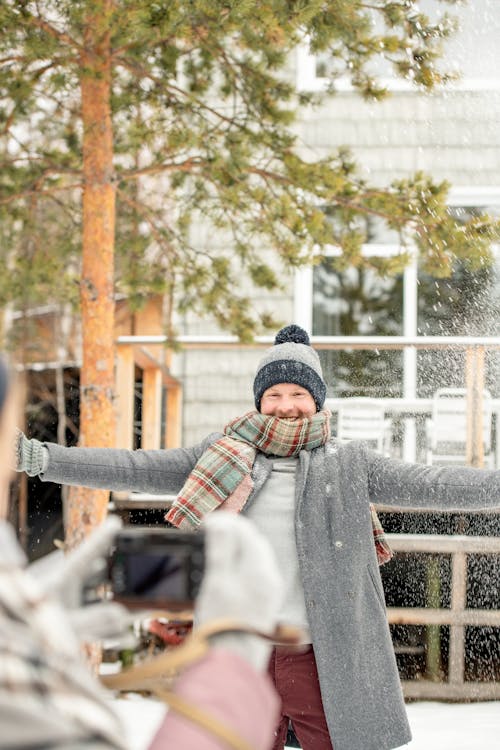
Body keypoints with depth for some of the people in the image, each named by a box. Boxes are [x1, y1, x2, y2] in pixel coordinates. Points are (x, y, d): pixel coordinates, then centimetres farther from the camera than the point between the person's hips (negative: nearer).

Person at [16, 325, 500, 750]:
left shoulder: (348, 465, 7)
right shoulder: (222, 458, 8)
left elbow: (429, 485, 0)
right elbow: (134, 469, 4)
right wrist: (41, 458, -3)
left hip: (323, 661, -1)